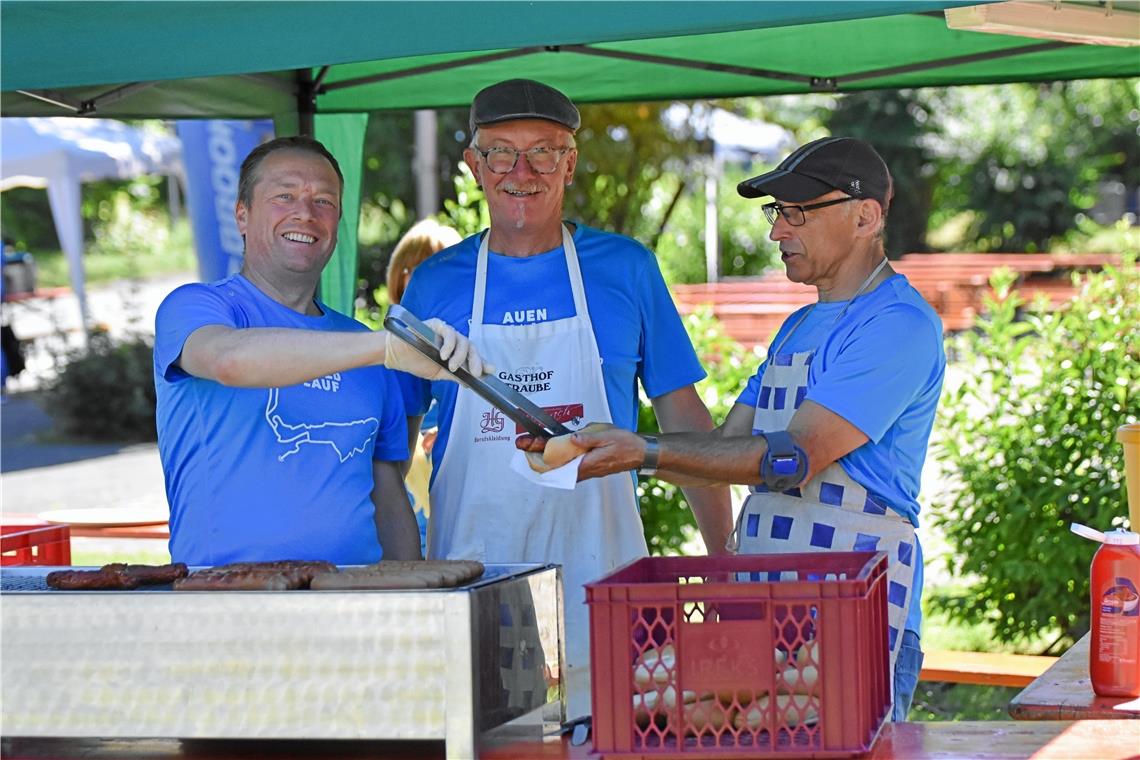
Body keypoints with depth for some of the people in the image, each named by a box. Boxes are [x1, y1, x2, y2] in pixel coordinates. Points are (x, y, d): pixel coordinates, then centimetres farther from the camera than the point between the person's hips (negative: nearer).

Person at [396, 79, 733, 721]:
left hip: (598, 576, 0)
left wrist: (724, 559, 2)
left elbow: (684, 418, 8)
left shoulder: (626, 270, 6)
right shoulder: (434, 284, 7)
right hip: (471, 580, 1)